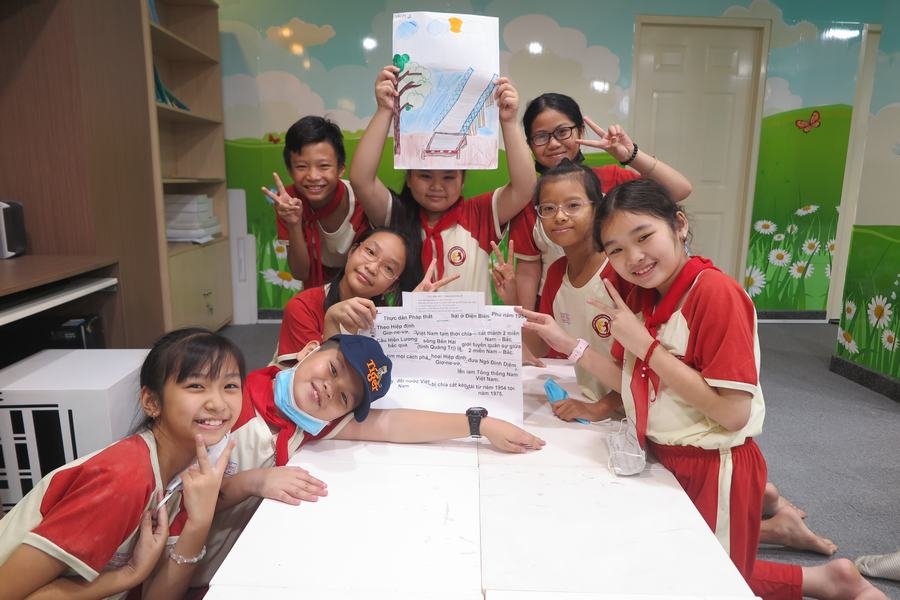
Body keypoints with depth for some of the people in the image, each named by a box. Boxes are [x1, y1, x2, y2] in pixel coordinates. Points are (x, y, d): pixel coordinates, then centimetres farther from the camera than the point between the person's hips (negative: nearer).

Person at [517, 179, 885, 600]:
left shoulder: (715, 291, -23)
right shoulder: (641, 293, 0)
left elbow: (733, 412, -26)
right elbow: (633, 383, 3)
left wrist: (644, 343, -26)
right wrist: (566, 342, -7)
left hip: (713, 469, -8)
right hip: (663, 460, 8)